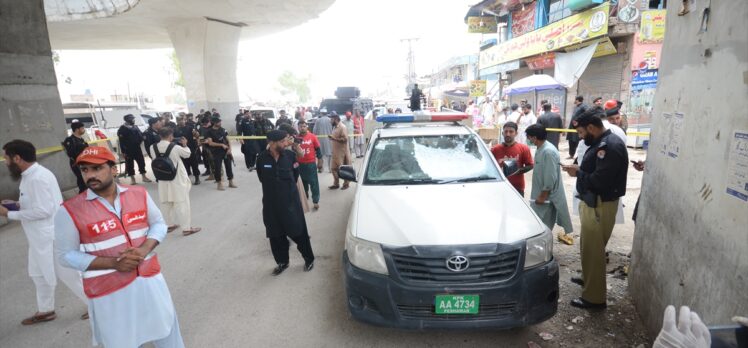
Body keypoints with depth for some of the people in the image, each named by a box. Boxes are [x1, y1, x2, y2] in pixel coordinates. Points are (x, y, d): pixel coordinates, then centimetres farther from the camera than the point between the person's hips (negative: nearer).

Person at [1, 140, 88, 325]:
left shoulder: (37, 178, -24)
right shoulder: (31, 175, 7)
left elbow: (43, 210, -26)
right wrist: (18, 205, 5)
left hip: (51, 237, -10)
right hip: (41, 237, 10)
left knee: (68, 274, 1)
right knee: (39, 274, 22)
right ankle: (45, 310, 39)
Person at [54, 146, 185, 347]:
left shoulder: (139, 194, -3)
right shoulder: (70, 211, -12)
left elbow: (159, 224, 5)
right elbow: (66, 255, -8)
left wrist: (144, 249, -15)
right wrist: (113, 263, -20)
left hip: (149, 279, 3)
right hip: (109, 291, -3)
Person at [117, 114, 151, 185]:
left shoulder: (135, 127, 11)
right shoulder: (122, 129, -7)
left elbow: (140, 136, 16)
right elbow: (121, 141, -10)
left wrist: (139, 141, -6)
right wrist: (123, 151, -13)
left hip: (137, 148, 5)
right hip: (128, 150, -5)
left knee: (141, 162, 7)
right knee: (129, 164, 2)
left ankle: (144, 177, 17)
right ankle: (132, 179, 12)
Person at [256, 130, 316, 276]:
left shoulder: (290, 155, -10)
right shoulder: (262, 158, -9)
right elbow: (261, 178, 8)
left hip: (291, 201, -1)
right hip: (271, 203, 2)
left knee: (299, 232, 5)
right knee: (276, 236, 12)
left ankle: (309, 259, 27)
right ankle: (282, 262, 33)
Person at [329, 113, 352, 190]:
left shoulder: (343, 127, -15)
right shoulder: (335, 127, 13)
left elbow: (345, 139, -22)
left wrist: (334, 138, -24)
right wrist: (332, 138, 7)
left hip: (342, 152, -9)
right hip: (336, 152, 9)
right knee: (334, 168, 10)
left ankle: (346, 184, 15)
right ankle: (336, 184, 20)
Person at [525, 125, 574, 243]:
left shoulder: (549, 152, -24)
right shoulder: (541, 149, 7)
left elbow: (550, 177, -25)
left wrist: (543, 196, -19)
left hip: (547, 196, -9)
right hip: (540, 193, 9)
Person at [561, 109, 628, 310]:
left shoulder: (610, 146, -22)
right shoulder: (601, 143, 11)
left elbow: (599, 181, -28)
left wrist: (578, 173, -14)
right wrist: (579, 170, -3)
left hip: (599, 206, -10)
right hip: (593, 203, 10)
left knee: (593, 250, -1)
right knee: (588, 246, 24)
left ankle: (594, 297, 10)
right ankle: (587, 278, 43)